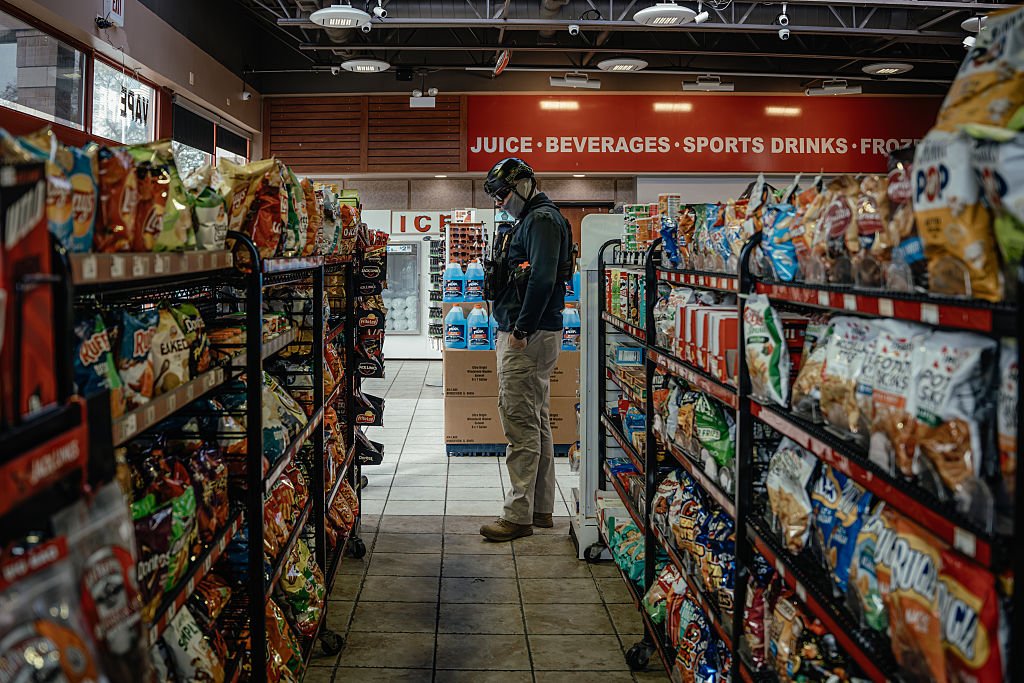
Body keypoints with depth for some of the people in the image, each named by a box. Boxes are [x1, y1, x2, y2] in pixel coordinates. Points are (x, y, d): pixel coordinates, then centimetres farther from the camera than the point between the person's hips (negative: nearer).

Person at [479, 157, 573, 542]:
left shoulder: (542, 220, -10)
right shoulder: (531, 221, 21)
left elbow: (542, 278, -22)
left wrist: (521, 330, -21)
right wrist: (507, 329, 16)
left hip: (527, 339, -11)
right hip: (523, 334, 11)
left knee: (521, 426, -9)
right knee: (537, 424, 13)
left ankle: (519, 516, -4)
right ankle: (542, 508, 21)